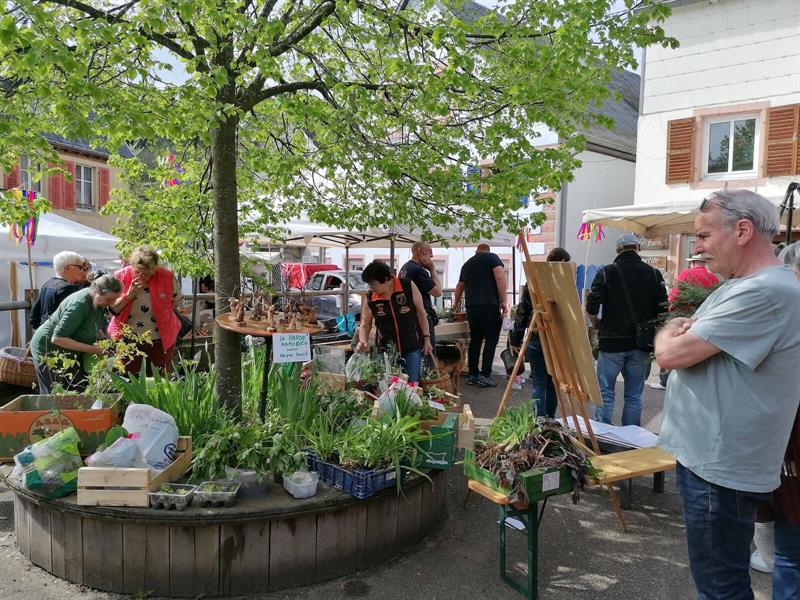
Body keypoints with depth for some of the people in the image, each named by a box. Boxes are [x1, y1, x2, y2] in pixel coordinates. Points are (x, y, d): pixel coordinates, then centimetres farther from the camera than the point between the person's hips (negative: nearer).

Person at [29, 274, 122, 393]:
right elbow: (57, 338, -31)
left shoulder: (97, 300, -4)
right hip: (49, 349, -8)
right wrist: (92, 349, -32)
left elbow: (96, 327, 14)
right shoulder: (79, 304, -30)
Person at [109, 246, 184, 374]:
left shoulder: (167, 276, -12)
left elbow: (178, 302, 4)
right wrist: (128, 295, -20)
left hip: (161, 341, 0)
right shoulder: (121, 277, -10)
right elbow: (112, 309, -7)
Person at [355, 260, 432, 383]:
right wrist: (363, 341, -13)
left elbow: (421, 313, 0)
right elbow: (365, 325, 5)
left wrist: (426, 338, -1)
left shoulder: (408, 286, -9)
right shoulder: (370, 298, -5)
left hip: (412, 348, -1)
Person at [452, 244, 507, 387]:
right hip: (490, 305, -5)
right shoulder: (492, 258, 5)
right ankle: (485, 376, -4)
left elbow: (459, 286, 36)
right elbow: (500, 278, -11)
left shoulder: (467, 264, 22)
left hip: (471, 307, 6)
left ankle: (472, 375, 15)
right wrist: (503, 301, -10)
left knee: (475, 340, 12)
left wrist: (456, 303, 52)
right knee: (491, 340, -1)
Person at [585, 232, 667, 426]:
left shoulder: (606, 272, -5)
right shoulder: (654, 274, 2)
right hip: (641, 345, 3)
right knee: (634, 395, 10)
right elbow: (662, 309, 0)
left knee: (605, 393, 5)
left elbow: (591, 308, -10)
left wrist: (598, 326, 9)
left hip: (611, 341, -2)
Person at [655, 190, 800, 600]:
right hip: (711, 458, 10)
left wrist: (669, 334, -3)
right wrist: (683, 332, -9)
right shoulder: (741, 287, 12)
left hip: (721, 469, -10)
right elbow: (676, 337, 15)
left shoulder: (765, 292, -24)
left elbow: (670, 354, -26)